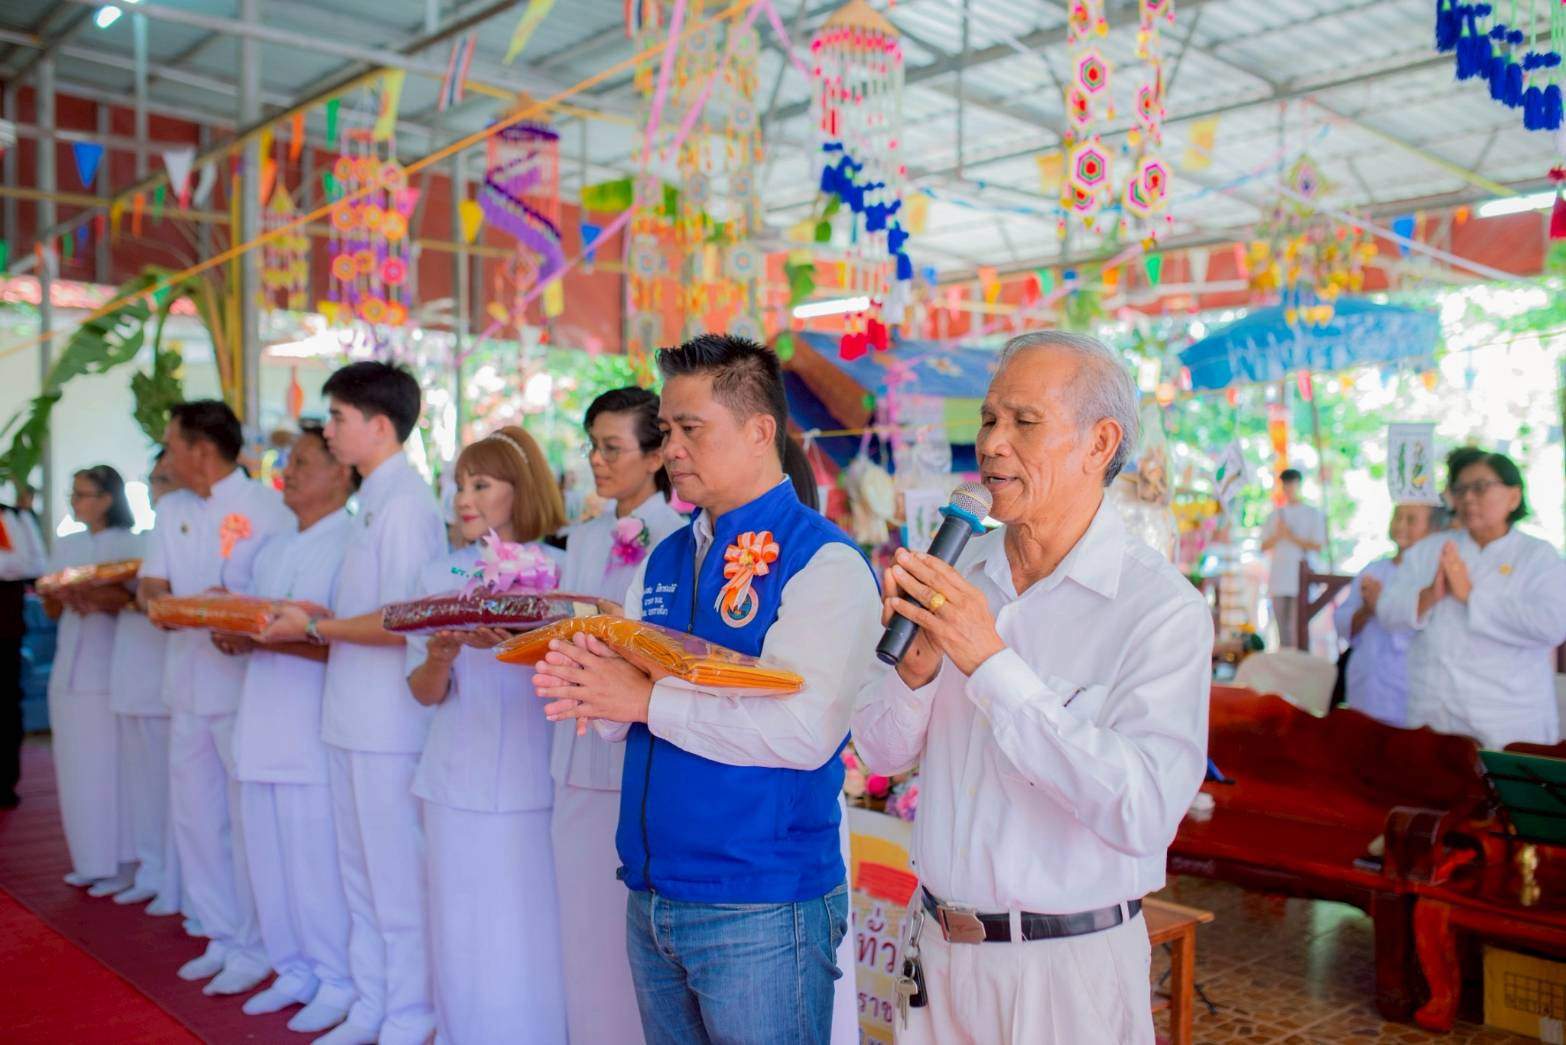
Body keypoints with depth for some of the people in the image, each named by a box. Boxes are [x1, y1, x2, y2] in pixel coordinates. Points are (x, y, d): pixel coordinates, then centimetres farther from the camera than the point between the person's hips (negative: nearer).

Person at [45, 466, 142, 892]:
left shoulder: (129, 545, -2)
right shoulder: (66, 546, 15)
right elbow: (52, 611, 15)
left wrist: (104, 601, -23)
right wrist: (57, 596, -6)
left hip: (109, 669, -6)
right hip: (68, 670, 6)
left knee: (108, 767, -5)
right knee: (75, 768, 8)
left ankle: (119, 865, 1)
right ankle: (90, 861, 17)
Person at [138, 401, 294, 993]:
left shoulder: (267, 508, -9)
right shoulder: (172, 510, 13)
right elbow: (150, 583, 9)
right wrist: (155, 597, -12)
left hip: (247, 683, -7)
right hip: (189, 682, 7)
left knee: (249, 821, -1)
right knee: (195, 815, 13)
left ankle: (256, 946, 10)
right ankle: (222, 937, 25)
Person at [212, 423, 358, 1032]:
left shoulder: (351, 545, -9)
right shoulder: (273, 551, 19)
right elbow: (251, 618, 21)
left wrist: (269, 637, -22)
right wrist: (231, 632, 0)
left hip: (316, 732, -8)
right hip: (262, 727, 8)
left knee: (317, 861, -3)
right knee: (269, 858, 13)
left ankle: (338, 981, 11)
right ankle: (295, 970, 26)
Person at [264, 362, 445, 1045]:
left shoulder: (405, 503, -15)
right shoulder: (373, 500, 14)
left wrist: (314, 625, -11)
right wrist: (305, 621, 5)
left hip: (391, 724, -9)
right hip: (352, 718, 9)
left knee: (398, 881, 3)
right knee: (360, 876, 17)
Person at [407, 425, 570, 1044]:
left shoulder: (556, 571, 0)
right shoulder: (440, 575, 9)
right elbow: (425, 693, 7)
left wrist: (510, 641, -23)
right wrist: (440, 657, -15)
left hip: (530, 780, -3)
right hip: (456, 780, 3)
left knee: (526, 939, -1)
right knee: (461, 940, 7)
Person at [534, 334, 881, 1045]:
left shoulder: (823, 562, -13)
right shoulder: (665, 560, 11)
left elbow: (803, 731, -24)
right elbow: (627, 714, 13)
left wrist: (649, 698, -19)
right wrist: (587, 688, -9)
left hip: (759, 907, -7)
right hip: (651, 894, 7)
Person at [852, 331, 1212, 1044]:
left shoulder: (1161, 607, -16)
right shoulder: (959, 571, -1)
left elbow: (1146, 814, -27)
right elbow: (883, 753, 3)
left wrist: (993, 665, -28)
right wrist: (916, 666, -18)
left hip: (1069, 966, -4)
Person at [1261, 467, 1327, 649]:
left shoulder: (1313, 515, 5)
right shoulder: (1276, 515, 15)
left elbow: (1317, 546, -3)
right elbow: (1264, 546, 10)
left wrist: (1291, 537, -12)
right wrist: (1278, 535, -8)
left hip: (1301, 579, -4)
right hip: (1279, 579, 4)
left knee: (1297, 627, -9)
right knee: (1282, 627, 5)